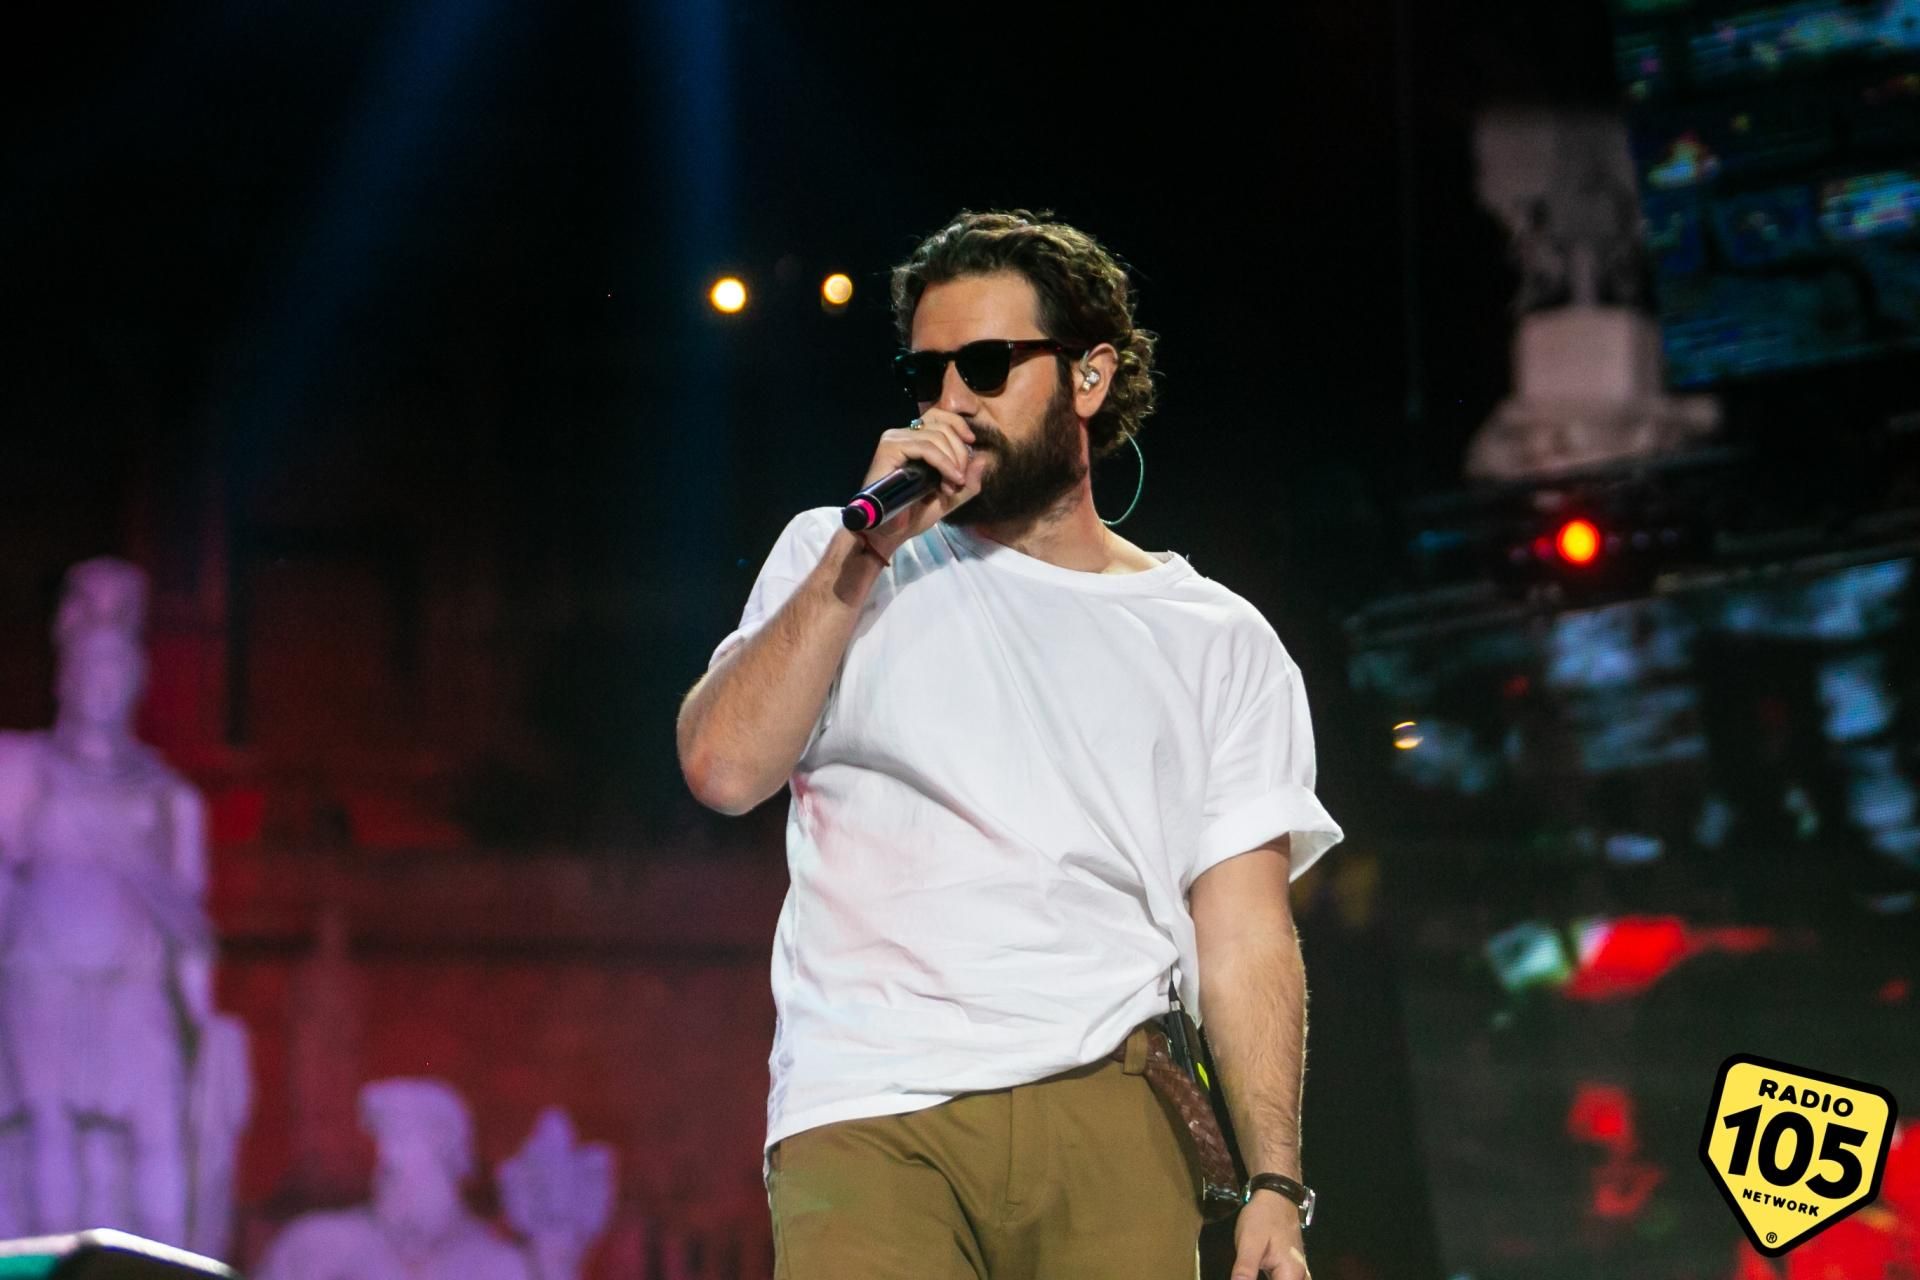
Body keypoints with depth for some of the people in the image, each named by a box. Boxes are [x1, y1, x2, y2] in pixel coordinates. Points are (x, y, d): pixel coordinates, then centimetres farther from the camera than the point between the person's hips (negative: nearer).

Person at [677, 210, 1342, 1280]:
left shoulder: (1215, 641, 15)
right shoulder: (835, 561, 18)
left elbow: (1246, 932, 8)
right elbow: (725, 769, 1)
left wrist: (1273, 1183, -4)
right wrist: (865, 549, -3)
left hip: (1111, 1113, 1)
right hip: (870, 1125, -1)